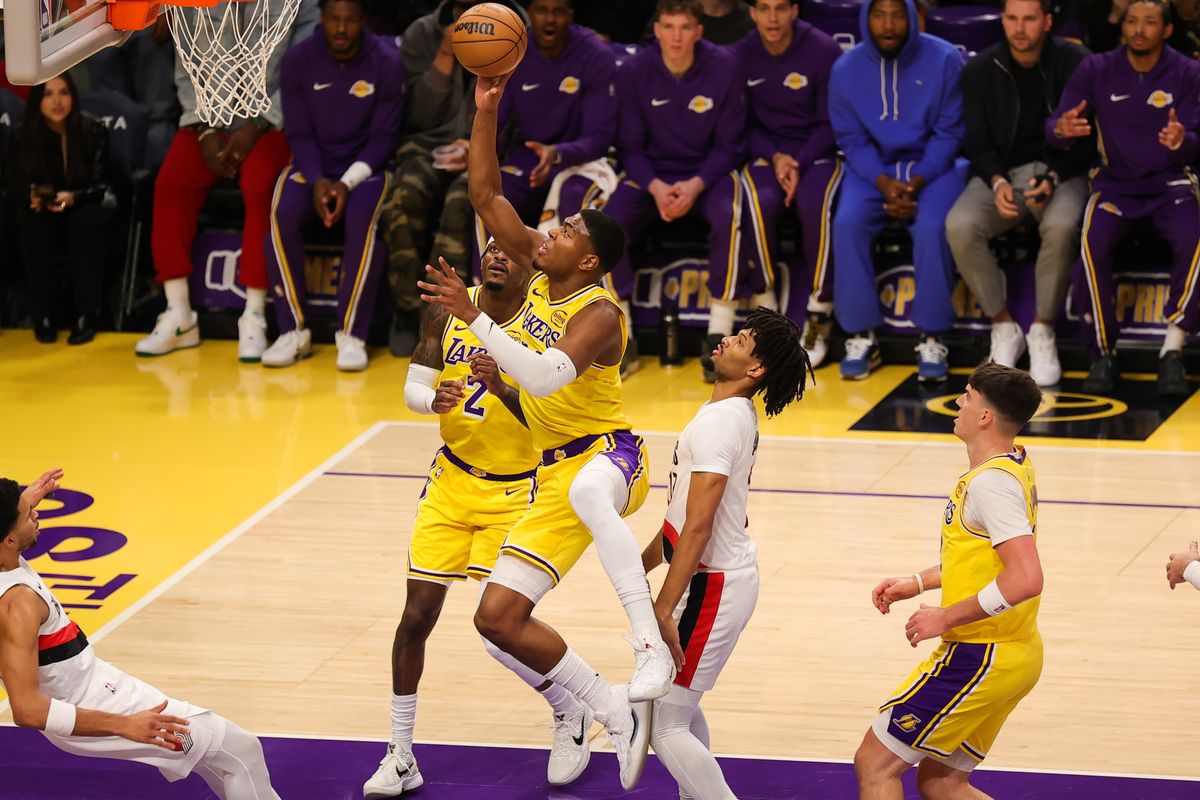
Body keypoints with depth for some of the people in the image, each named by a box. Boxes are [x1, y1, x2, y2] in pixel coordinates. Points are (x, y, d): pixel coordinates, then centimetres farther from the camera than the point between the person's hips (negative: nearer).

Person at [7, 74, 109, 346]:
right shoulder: (22, 137, -7)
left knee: (88, 218, -35)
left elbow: (101, 185, -11)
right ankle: (43, 317, -26)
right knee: (33, 223, -34)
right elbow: (15, 188, -3)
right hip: (42, 217, 1)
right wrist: (32, 198, -27)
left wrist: (73, 198, -32)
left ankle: (85, 317, -33)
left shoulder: (93, 131, -10)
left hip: (81, 213, -1)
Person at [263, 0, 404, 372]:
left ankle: (352, 335, -23)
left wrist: (348, 182, -20)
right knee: (281, 216, -29)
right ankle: (293, 331, -18)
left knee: (362, 220, -33)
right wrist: (318, 181, -19)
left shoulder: (387, 63, -8)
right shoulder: (297, 61, -4)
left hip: (365, 165, -1)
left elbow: (384, 136, -6)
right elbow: (298, 133, -2)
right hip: (313, 164, 2)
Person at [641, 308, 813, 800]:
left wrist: (663, 612, -25)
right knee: (679, 706, 25)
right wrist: (641, 565, 29)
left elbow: (697, 527, -25)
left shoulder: (719, 422, -21)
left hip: (711, 584, -10)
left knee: (664, 726, -7)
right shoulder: (740, 415, 9)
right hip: (728, 573, 10)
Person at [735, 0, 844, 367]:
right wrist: (774, 157, -11)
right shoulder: (741, 55, -1)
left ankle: (818, 314, -23)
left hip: (816, 153, -1)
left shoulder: (824, 50, -8)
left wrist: (800, 164, -17)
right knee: (761, 202, -32)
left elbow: (830, 124, -4)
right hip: (766, 153, 1)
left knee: (815, 203, -34)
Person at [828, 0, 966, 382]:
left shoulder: (943, 60, -7)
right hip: (873, 168, 2)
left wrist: (917, 182, -18)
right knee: (848, 222, -26)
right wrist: (884, 183, -18)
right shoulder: (847, 69, -2)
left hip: (933, 166, -2)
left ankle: (931, 339, -19)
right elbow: (851, 139, -1)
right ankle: (861, 336, -17)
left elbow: (949, 132, -5)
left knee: (932, 226, -31)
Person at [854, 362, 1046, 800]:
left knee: (874, 763, -3)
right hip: (1013, 654, 10)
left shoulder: (992, 482, -21)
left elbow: (1025, 578, -31)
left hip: (981, 657, -10)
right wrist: (918, 583, 21)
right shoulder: (1013, 464, 10)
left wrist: (945, 618, -22)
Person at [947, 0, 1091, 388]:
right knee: (959, 225, -29)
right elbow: (978, 143, 4)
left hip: (1061, 171, -2)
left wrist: (1053, 179, -18)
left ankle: (1043, 331, -16)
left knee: (1061, 226, -37)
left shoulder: (1074, 64, -5)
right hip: (1002, 171, 2)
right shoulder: (980, 71, 1)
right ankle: (1004, 327, -11)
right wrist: (997, 183, -16)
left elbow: (1086, 140, -2)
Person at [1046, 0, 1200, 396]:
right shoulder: (1096, 70, -1)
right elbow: (1056, 126, -8)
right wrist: (1061, 130, -33)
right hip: (1115, 182, 0)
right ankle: (1103, 354, -19)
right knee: (1092, 242, -31)